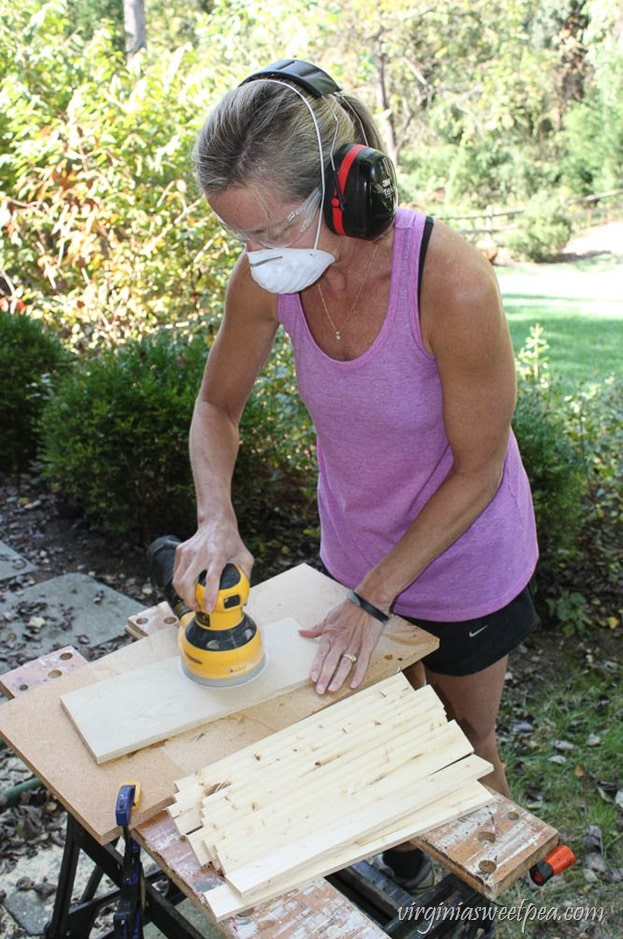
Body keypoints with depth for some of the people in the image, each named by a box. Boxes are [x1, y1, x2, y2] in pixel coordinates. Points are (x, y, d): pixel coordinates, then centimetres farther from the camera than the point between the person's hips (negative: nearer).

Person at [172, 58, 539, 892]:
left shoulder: (452, 284, -34)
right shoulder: (269, 275, -19)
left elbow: (478, 470, -23)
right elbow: (218, 405, -3)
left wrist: (374, 599, -21)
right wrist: (216, 519, -21)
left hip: (462, 564, -4)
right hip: (354, 552, 4)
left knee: (465, 744, 19)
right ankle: (404, 858, 53)